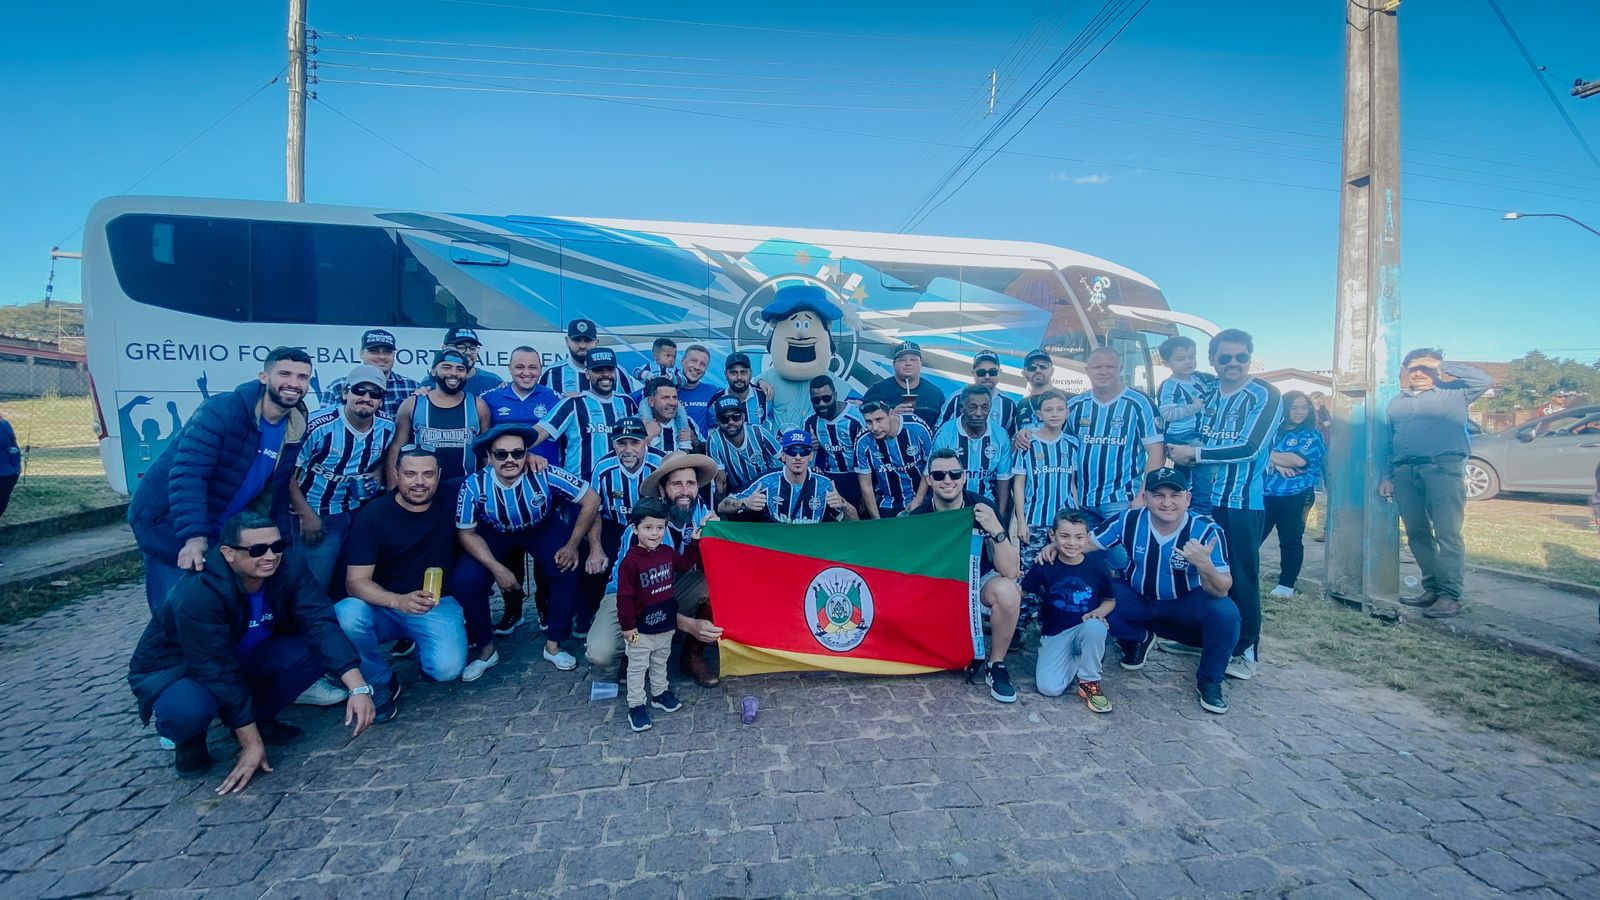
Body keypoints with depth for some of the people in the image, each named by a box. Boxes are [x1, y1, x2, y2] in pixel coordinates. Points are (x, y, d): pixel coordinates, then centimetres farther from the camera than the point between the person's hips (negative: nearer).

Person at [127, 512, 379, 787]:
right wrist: (252, 743, -26)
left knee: (323, 647, -20)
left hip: (244, 658, 4)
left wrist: (358, 688, -38)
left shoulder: (287, 567, -22)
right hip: (174, 668, -4)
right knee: (189, 709, -37)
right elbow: (218, 672, -31)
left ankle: (259, 717, 4)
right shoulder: (197, 594, -33)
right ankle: (189, 743, 1)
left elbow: (322, 624, -27)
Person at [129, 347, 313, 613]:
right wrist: (194, 535, -37)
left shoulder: (293, 432, -2)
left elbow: (278, 492, 7)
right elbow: (187, 473, -29)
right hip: (168, 526, -6)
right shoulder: (221, 410, -22)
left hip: (223, 532, 6)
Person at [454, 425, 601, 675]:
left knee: (567, 569, -26)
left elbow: (590, 499, -24)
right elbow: (467, 533, -15)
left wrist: (572, 545, -24)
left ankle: (553, 645, -4)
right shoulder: (474, 485, -29)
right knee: (464, 581, -20)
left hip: (543, 528, -1)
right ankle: (486, 649, 7)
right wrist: (498, 569, -24)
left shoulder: (545, 475, -32)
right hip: (494, 534, 1)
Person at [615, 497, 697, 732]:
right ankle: (636, 705, 22)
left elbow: (684, 565, 19)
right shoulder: (630, 561, -22)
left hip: (666, 624, 6)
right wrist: (627, 626, -16)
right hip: (641, 629, -6)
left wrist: (695, 543, 11)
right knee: (637, 668, 9)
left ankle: (659, 693, 42)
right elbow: (624, 596, -19)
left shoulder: (668, 552, -2)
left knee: (660, 662, 24)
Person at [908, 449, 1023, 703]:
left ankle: (995, 666, -9)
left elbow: (1010, 571, -24)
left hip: (980, 579, -1)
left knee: (1007, 592, -33)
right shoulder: (918, 516, -16)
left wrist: (996, 530, -39)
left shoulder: (983, 508, -20)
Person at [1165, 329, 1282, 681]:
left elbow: (1249, 448, -17)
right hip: (1203, 499, 6)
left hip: (1242, 503, -6)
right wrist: (1182, 452, -8)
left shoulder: (1265, 396, -8)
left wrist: (1195, 452, -12)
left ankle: (1247, 651, 14)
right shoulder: (1208, 396, 10)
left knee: (1241, 576, 1)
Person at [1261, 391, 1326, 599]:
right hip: (1266, 493, 3)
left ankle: (1286, 584, 13)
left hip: (1295, 496, -3)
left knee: (1290, 540, 3)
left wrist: (1271, 454, -2)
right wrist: (1278, 463, -13)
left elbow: (1299, 460, -13)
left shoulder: (1312, 435, 4)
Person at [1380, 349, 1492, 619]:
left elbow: (1486, 381, -6)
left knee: (1447, 533, -8)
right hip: (1405, 472, 5)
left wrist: (1444, 366, 0)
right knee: (1417, 533, 6)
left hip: (1443, 468, -5)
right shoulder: (1396, 403, 22)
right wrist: (1386, 476, 12)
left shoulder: (1453, 394, 10)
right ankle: (1432, 587, 15)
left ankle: (1450, 595, -6)